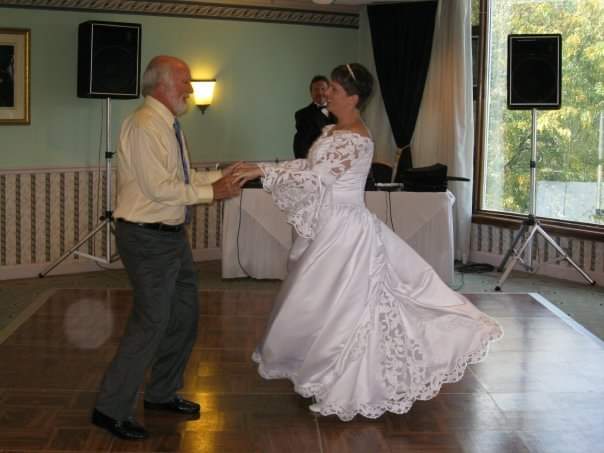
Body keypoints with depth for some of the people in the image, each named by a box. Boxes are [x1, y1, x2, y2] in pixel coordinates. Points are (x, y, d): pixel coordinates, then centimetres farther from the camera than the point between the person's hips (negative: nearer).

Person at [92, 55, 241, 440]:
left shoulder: (168, 125, 12)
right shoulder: (144, 126, -19)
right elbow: (160, 188, -24)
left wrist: (220, 176, 6)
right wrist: (212, 192, -17)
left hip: (172, 235, 10)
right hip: (149, 238, -10)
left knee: (184, 316, 17)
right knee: (151, 322, -6)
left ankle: (163, 394, 33)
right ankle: (111, 409, 7)